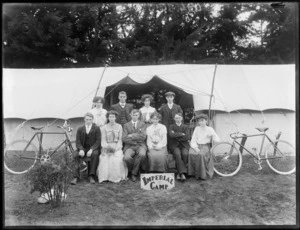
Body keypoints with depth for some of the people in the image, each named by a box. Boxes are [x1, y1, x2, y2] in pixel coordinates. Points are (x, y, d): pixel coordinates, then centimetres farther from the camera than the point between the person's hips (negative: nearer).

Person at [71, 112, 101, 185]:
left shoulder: (96, 129, 3)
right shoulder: (80, 129, 10)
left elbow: (98, 141, -5)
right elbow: (78, 142, 2)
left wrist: (91, 150, -21)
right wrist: (81, 149, -19)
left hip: (93, 148, -2)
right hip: (83, 148, 2)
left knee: (94, 154, -35)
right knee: (75, 154, -28)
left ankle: (91, 176, -28)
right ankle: (76, 177, -28)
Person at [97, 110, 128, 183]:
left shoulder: (119, 126, 9)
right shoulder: (104, 127, 8)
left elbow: (120, 139, 6)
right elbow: (103, 140, 3)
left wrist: (116, 148, -11)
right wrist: (107, 146, -16)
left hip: (117, 147, 0)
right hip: (107, 148, 0)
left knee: (117, 159, -27)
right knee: (105, 158, -27)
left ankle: (116, 177, -16)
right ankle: (105, 176, -17)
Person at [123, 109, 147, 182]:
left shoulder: (142, 124, 12)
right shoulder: (126, 125, 11)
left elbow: (143, 137, -3)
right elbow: (124, 138, -1)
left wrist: (132, 136, -7)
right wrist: (136, 139, -7)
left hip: (140, 145, 0)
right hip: (130, 146, 0)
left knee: (142, 154, -34)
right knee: (126, 157, -31)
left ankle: (134, 173, -10)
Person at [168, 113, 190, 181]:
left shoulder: (186, 127, 15)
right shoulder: (171, 126, 13)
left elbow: (187, 137, -3)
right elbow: (171, 135, -9)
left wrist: (176, 136, -5)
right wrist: (181, 134, -8)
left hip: (184, 145, 1)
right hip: (174, 145, -1)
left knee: (185, 154, -31)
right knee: (177, 154, -33)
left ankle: (179, 173, -23)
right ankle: (182, 173, -35)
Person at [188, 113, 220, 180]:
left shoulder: (210, 129, 7)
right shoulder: (197, 128, 12)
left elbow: (217, 140, 1)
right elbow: (193, 140, 6)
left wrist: (212, 135, -18)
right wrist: (195, 147, -13)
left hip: (205, 146, -2)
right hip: (197, 146, 2)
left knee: (201, 154, -34)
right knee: (191, 153, -30)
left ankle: (202, 174, -22)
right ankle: (193, 172, -18)